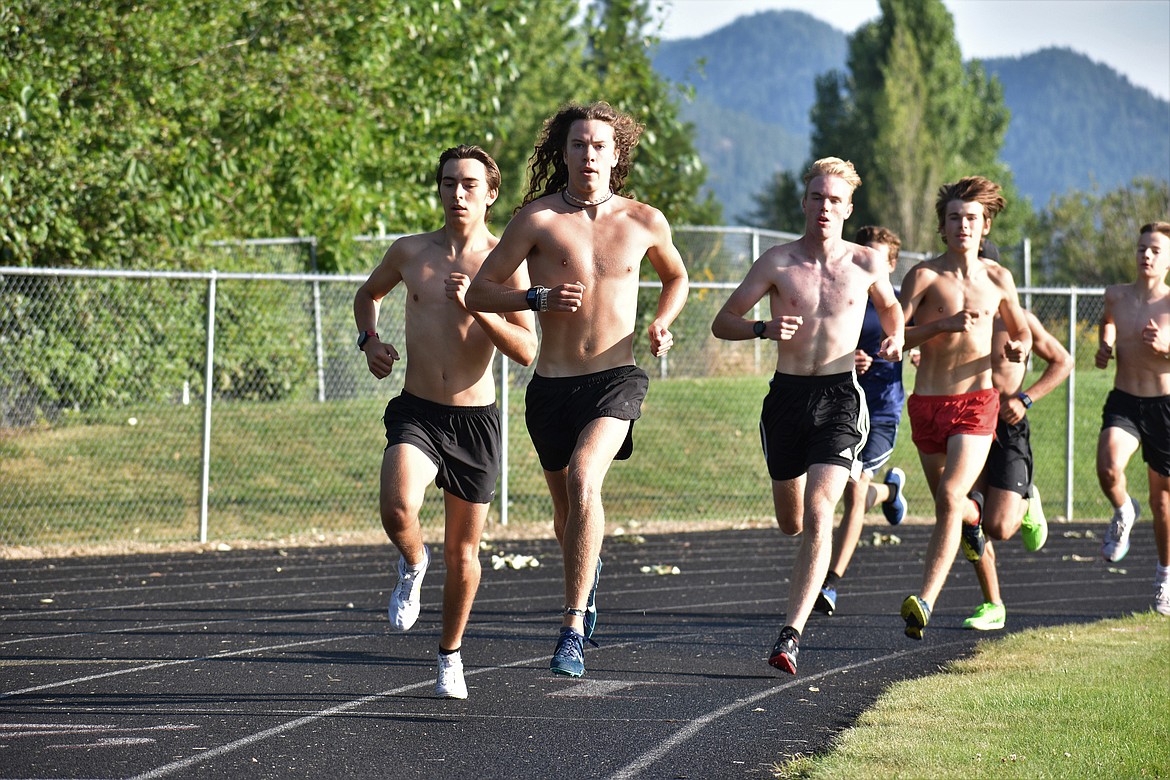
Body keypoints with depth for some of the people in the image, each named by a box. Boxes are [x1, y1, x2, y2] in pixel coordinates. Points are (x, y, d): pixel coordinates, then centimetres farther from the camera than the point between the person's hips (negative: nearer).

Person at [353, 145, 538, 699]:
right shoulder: (410, 253, 2)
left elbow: (527, 351, -10)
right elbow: (368, 293, 23)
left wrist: (475, 307, -21)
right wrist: (369, 341, 4)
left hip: (475, 418, 0)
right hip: (416, 412, 0)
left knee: (463, 551, 8)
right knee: (397, 511, -28)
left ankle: (450, 656, 31)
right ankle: (413, 564, 8)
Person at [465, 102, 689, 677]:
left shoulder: (645, 222, 2)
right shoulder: (538, 219, -4)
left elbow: (677, 276, 23)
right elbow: (479, 291, -3)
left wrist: (661, 324, 4)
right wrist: (539, 297, -18)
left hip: (616, 378, -2)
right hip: (553, 384, 2)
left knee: (584, 479, -28)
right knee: (566, 508, 17)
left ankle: (574, 628, -27)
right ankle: (587, 570, 54)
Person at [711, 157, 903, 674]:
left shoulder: (867, 263, 3)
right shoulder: (777, 263, 1)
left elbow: (891, 307, 24)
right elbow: (722, 323, 4)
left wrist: (894, 341, 3)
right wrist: (764, 329, -16)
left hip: (839, 398, -2)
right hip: (787, 396, 2)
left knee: (817, 514, -19)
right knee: (791, 524, 15)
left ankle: (791, 636, -23)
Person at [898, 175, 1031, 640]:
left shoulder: (997, 279, 5)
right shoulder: (925, 275, -4)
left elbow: (1020, 329, 21)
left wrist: (1018, 347, -2)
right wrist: (945, 324, -20)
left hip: (976, 400, -1)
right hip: (927, 401, 1)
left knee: (950, 497, -20)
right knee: (948, 501, 18)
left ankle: (925, 602, -26)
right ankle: (974, 513, 58)